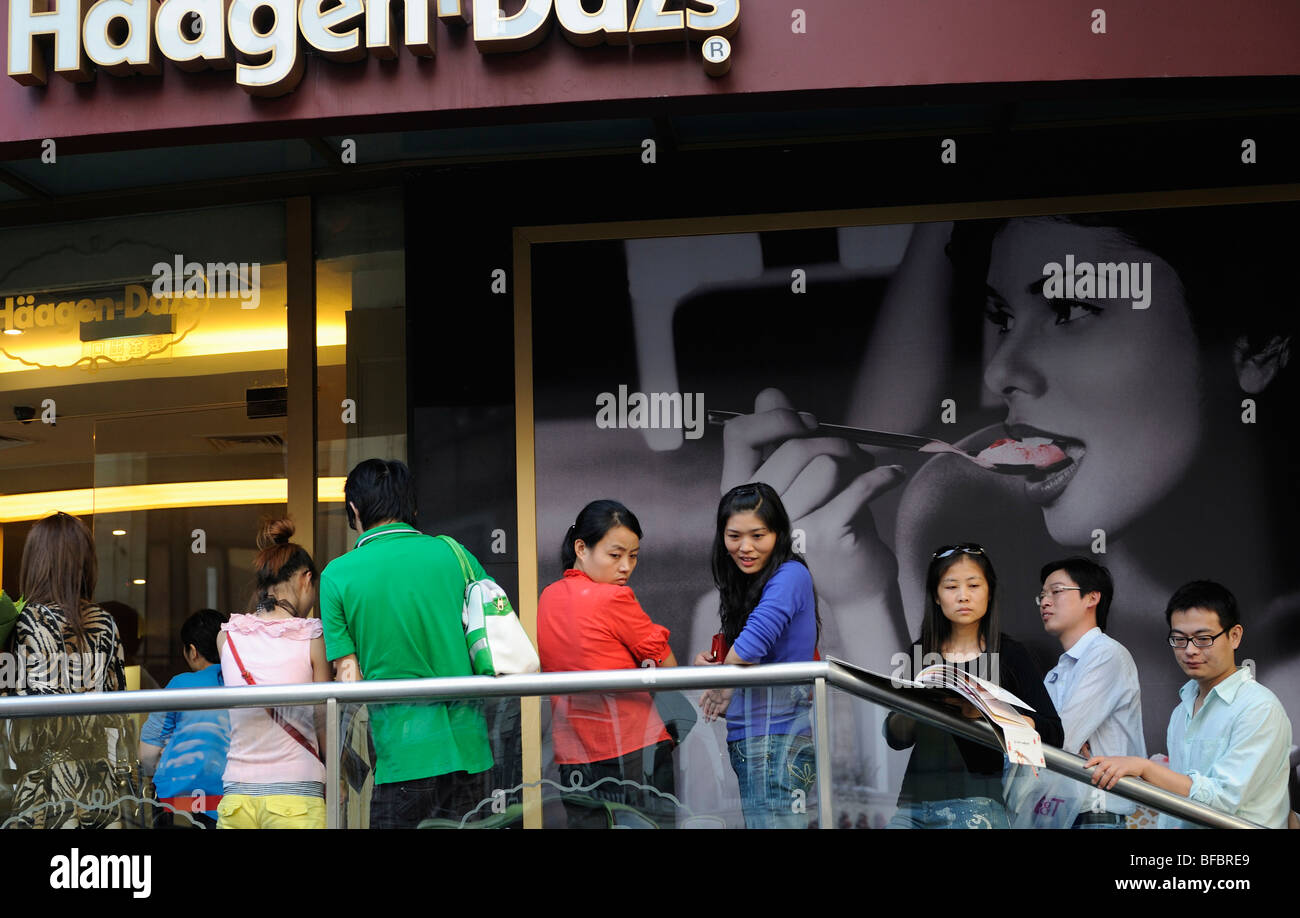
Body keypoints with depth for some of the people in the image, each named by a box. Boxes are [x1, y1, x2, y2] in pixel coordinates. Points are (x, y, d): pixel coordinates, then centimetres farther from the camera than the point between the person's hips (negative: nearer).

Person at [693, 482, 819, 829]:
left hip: (777, 738, -9)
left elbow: (754, 640, -24)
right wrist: (709, 661, 0)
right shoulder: (744, 584, 18)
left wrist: (722, 686, -7)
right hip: (748, 738, 9)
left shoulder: (791, 575, -10)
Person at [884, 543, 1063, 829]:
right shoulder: (919, 655, 13)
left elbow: (1052, 735, -4)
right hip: (914, 801, 3)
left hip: (975, 802, -3)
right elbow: (895, 738, 10)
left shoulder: (1010, 655, 4)